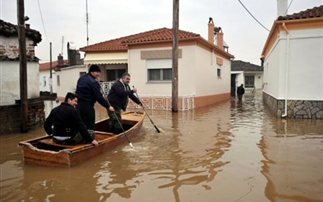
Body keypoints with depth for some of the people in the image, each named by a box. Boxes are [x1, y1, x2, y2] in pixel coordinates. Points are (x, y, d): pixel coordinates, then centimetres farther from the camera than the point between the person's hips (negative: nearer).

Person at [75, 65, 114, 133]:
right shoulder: (93, 82, -13)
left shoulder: (81, 78, 13)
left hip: (78, 104, 8)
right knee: (90, 126, 0)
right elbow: (99, 97, -16)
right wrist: (108, 106, -10)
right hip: (87, 105, -8)